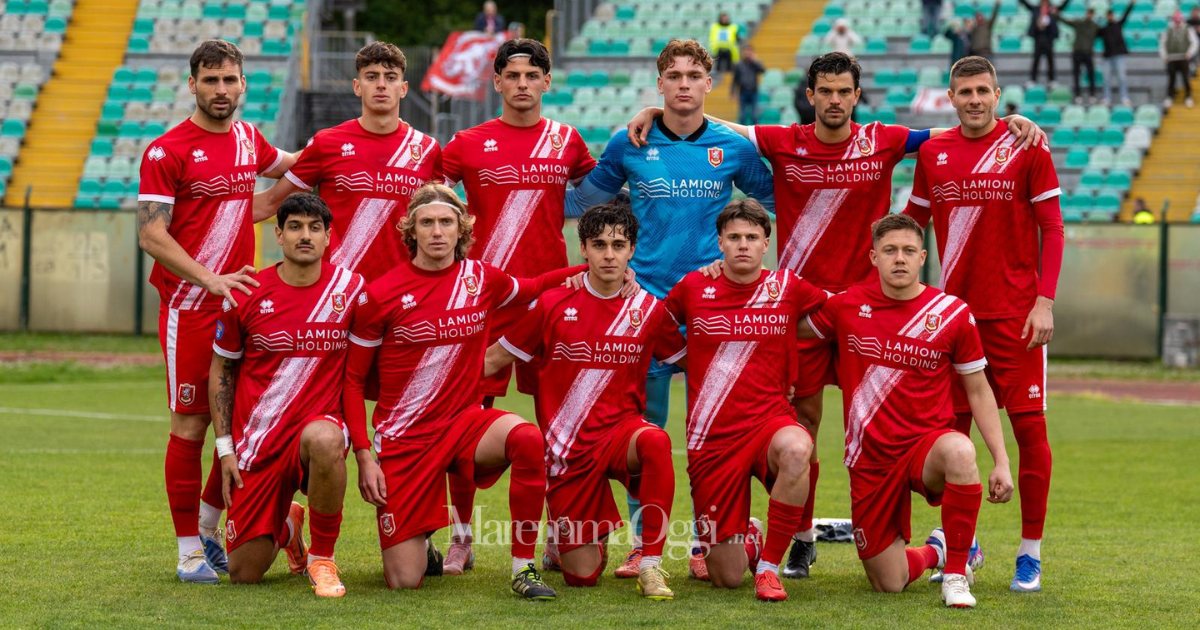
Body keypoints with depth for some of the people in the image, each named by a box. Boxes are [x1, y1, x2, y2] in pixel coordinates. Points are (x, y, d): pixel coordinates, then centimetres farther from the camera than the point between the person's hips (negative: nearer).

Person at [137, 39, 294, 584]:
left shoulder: (247, 138, 10)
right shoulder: (167, 151, -9)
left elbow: (282, 166, 35)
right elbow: (151, 235, -13)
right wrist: (210, 279, -20)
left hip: (242, 300, 6)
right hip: (188, 308, -6)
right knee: (191, 423, -2)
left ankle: (207, 528, 26)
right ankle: (189, 553, 6)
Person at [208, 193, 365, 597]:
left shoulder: (350, 288, -3)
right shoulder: (247, 295, -3)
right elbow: (221, 372, 8)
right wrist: (225, 448, 1)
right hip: (258, 442, 2)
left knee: (324, 440, -42)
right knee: (243, 575, 0)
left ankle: (322, 557, -17)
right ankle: (285, 527, 39)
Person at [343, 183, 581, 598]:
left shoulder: (480, 279, 1)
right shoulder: (382, 295, -8)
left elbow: (529, 290, 25)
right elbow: (352, 380, -2)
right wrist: (363, 456, -10)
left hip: (465, 422, 2)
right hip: (404, 439, -2)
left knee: (529, 439, -33)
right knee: (404, 581, -7)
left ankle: (523, 568, -19)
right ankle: (420, 548, 33)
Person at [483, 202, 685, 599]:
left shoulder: (649, 311, -1)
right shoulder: (553, 305, -4)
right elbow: (492, 361, 5)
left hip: (621, 431, 0)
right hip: (567, 448, 0)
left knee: (655, 441, -39)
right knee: (583, 576, -1)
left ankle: (650, 565, -26)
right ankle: (565, 543, 38)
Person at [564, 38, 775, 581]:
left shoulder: (734, 148, 3)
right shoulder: (629, 145, 3)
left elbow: (778, 200, 18)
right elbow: (583, 198, 17)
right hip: (646, 297, 0)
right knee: (645, 427, 1)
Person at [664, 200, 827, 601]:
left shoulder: (788, 288, 2)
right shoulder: (693, 288, 3)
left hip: (770, 420, 0)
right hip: (712, 436, 0)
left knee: (796, 450, -41)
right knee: (727, 578, -1)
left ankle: (769, 566, -19)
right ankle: (748, 539, 41)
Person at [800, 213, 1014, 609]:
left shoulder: (952, 313, -5)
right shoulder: (846, 306, -2)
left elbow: (978, 390, 3)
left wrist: (1001, 461, -2)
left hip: (928, 442, -2)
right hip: (870, 459, 2)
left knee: (960, 452, -40)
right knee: (889, 584, 2)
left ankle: (956, 571, -20)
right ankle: (934, 552, 39)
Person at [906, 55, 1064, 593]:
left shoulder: (1027, 148, -2)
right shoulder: (932, 152, 8)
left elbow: (1051, 228, -3)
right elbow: (911, 225, 17)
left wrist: (1045, 301, -10)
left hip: (1015, 313, -3)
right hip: (953, 308, 3)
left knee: (1028, 424, -4)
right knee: (951, 427, 5)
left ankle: (1030, 552, 4)